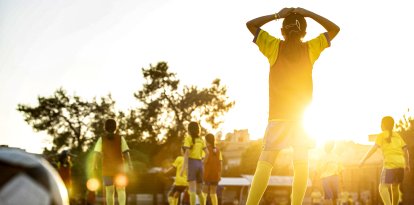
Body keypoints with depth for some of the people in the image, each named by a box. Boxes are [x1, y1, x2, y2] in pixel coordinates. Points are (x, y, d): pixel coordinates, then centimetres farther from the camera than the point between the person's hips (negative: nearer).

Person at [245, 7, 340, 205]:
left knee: (264, 164, -5)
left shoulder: (274, 46, -2)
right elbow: (334, 29, 11)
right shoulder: (310, 49, 2)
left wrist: (277, 15, 4)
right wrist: (308, 14, 7)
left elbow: (250, 24, 3)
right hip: (302, 116, 1)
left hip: (278, 117, -1)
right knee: (301, 167, 3)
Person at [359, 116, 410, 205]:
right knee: (395, 187, 18)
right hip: (400, 163, 6)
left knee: (383, 187, -7)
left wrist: (363, 160, -6)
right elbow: (405, 149, 15)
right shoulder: (397, 136, 19)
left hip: (390, 163, -6)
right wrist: (407, 164, 21)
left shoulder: (382, 135, 4)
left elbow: (374, 148, -7)